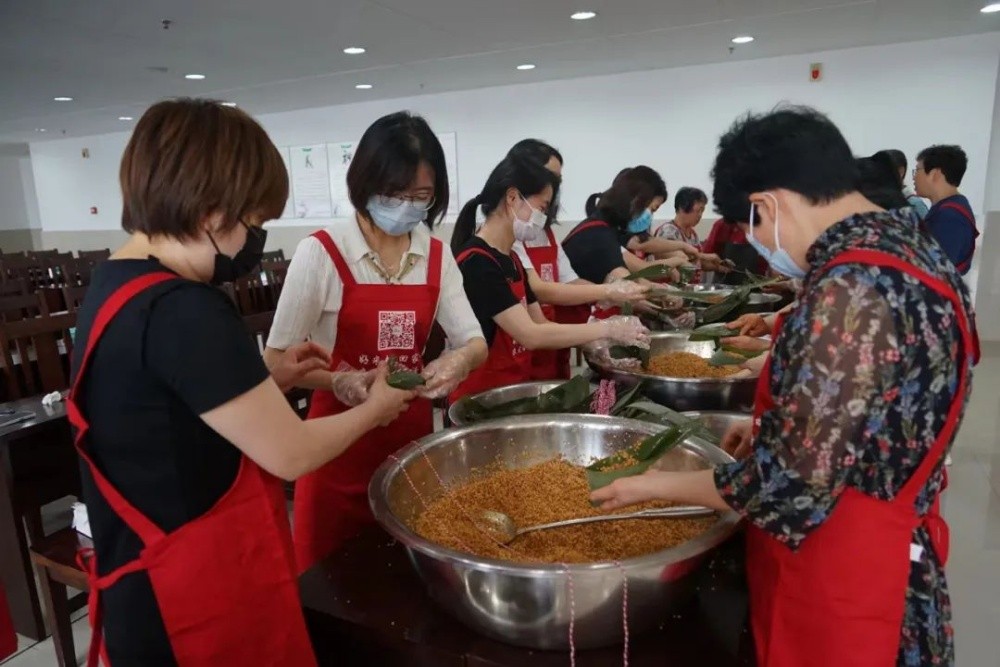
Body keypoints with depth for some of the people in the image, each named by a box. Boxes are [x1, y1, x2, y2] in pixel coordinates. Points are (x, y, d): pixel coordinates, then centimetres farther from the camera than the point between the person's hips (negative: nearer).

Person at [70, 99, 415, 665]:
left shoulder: (114, 287, 3)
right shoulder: (182, 311, -27)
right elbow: (291, 454, -20)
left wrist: (264, 381, 5)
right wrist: (375, 409, -4)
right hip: (199, 597, -9)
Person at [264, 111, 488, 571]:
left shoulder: (437, 256, 1)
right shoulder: (321, 253, -14)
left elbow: (474, 343, 0)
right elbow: (276, 360, -11)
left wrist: (460, 360, -23)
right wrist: (340, 381, -29)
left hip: (412, 436, 4)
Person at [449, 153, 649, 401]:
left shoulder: (511, 259, 9)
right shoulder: (476, 263, -18)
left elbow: (540, 324, 8)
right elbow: (531, 335, -23)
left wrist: (596, 341, -5)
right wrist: (607, 329, -16)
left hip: (514, 389, 8)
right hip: (478, 396, -8)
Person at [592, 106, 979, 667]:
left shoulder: (852, 289, -28)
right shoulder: (912, 248, 3)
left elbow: (793, 483, -25)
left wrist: (656, 486, -13)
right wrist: (774, 428, 13)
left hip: (840, 576, -9)